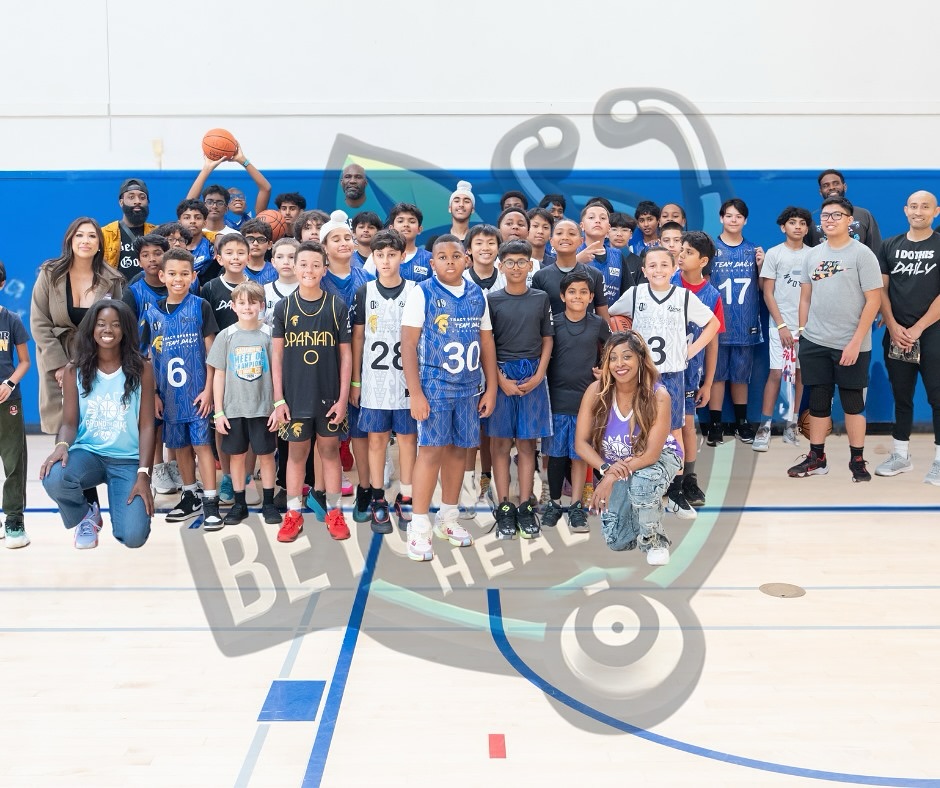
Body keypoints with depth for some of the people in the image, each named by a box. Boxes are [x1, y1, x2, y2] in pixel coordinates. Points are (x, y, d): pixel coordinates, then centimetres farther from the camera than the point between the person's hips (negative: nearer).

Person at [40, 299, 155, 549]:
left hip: (128, 460, -1)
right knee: (53, 478, -36)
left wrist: (143, 474, -13)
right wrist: (62, 445, -25)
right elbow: (69, 422, 0)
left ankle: (122, 504, 19)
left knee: (134, 537, -21)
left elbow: (146, 425, -4)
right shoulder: (75, 370, 2)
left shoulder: (141, 369, -2)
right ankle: (85, 517, 1)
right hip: (87, 453, 1)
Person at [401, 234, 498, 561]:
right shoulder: (422, 293, -6)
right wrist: (415, 393, -14)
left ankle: (448, 519, 24)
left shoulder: (478, 295, 7)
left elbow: (487, 343, 12)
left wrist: (491, 388, 8)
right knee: (431, 450, -7)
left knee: (459, 449, 10)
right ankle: (419, 528, 0)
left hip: (470, 387, 4)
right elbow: (408, 344, -9)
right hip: (434, 385, -4)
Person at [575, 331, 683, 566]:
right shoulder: (596, 391, -19)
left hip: (659, 458, -3)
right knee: (616, 542, -4)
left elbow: (651, 453, -27)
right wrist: (605, 469, -33)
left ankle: (654, 540, -11)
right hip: (615, 465, 3)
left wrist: (612, 478, -34)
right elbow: (581, 442, -15)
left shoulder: (658, 396, -26)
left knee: (641, 482, -40)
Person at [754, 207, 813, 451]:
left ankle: (791, 426, 13)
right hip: (781, 324, -3)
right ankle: (764, 427, -4)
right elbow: (768, 293, -1)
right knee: (776, 372, -7)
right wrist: (781, 325, -7)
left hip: (807, 324, 3)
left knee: (800, 372, 5)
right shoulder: (774, 254, 1)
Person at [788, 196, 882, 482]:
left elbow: (873, 300, -9)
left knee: (853, 402, 4)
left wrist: (855, 341, -14)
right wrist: (802, 332, 8)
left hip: (850, 344, -4)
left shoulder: (862, 254, -6)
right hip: (814, 343, 4)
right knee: (817, 401, 9)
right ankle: (816, 458, 18)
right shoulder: (813, 255, 9)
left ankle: (857, 460, 15)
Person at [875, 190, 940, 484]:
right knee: (901, 396, 10)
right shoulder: (890, 246, 8)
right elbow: (881, 289, 7)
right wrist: (893, 326, -5)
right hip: (896, 334, 3)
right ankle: (900, 456, 18)